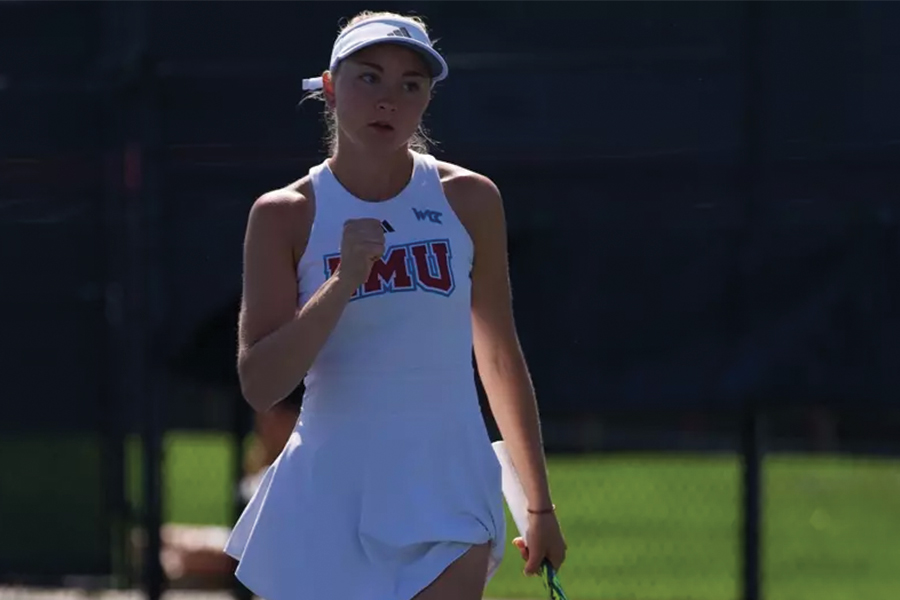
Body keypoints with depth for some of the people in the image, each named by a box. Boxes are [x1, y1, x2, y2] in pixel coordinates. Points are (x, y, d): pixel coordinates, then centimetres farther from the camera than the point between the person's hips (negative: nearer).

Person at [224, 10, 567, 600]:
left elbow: (500, 356, 14)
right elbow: (260, 386, -11)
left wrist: (540, 504, 16)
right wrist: (343, 282, -21)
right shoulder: (284, 216, -1)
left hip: (446, 491, 0)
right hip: (330, 494, 0)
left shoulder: (469, 199, 4)